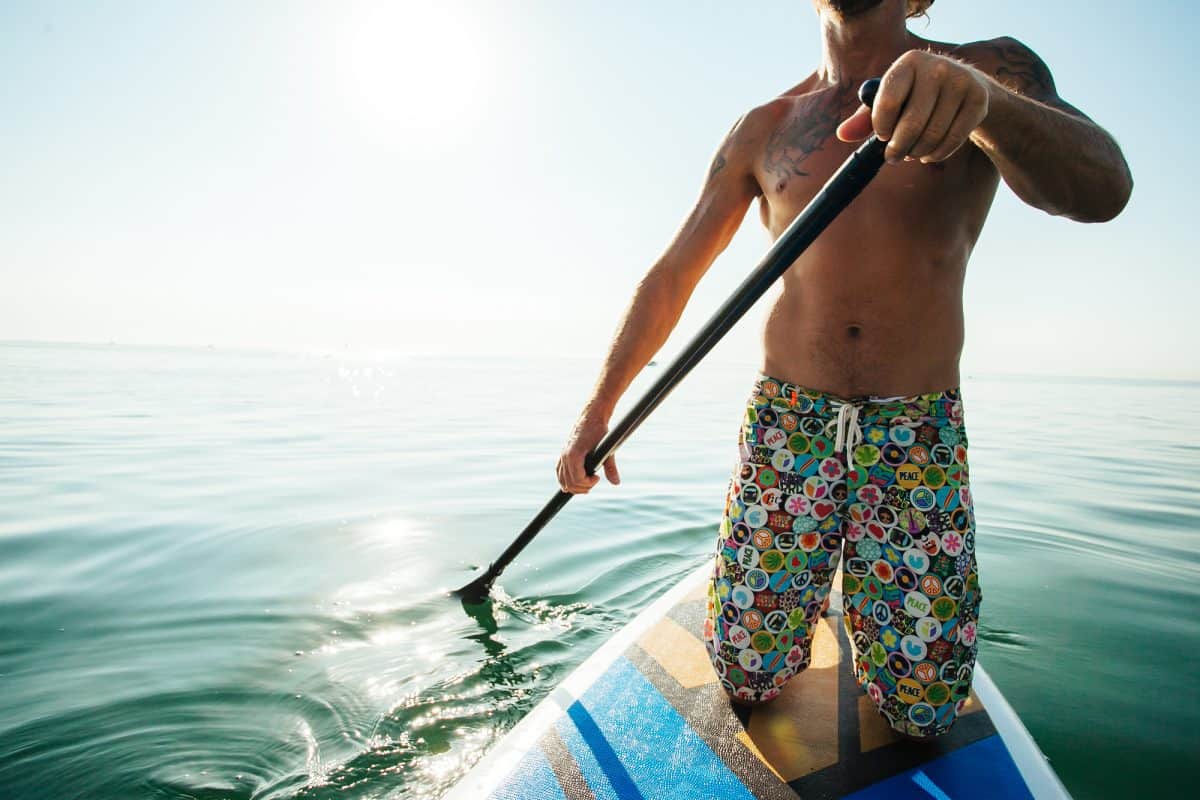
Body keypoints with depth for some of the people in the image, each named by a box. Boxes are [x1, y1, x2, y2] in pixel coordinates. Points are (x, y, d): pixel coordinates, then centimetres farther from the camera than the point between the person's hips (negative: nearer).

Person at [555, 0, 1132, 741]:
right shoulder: (763, 130, 6)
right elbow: (671, 278, 5)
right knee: (748, 674, 1)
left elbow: (1104, 188, -18)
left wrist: (980, 98, -39)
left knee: (924, 706, 0)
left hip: (923, 434, 0)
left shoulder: (993, 71, 2)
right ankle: (810, 570, 31)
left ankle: (858, 581, 30)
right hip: (786, 420, 1)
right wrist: (596, 411, -1)